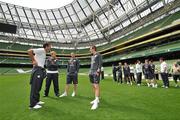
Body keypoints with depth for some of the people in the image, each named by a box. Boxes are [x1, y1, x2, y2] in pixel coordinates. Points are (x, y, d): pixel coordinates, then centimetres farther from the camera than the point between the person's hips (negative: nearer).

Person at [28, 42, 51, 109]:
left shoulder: (44, 52, 19)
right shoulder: (41, 50, -9)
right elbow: (29, 51, -20)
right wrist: (33, 61, -17)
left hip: (41, 70, 10)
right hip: (37, 70, -10)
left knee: (38, 87, 16)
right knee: (35, 87, -5)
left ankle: (36, 101, 28)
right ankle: (32, 104, 3)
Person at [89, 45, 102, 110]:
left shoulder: (98, 55, -2)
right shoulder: (92, 56, 20)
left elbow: (100, 63, -9)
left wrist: (98, 71, -17)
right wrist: (90, 72, 15)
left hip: (96, 72, -9)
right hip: (91, 72, 9)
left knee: (96, 86, -12)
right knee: (93, 86, 10)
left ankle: (96, 103, -12)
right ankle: (96, 99, 21)